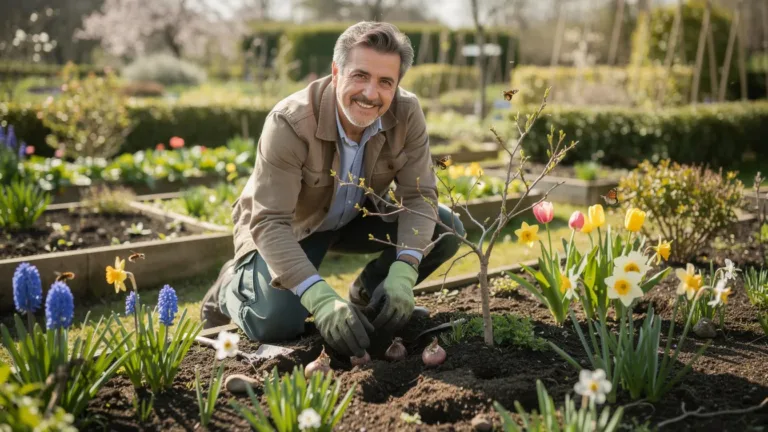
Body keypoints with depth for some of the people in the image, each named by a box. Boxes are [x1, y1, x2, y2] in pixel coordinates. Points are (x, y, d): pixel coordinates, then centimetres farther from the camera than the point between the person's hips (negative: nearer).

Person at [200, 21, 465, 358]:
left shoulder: (407, 114, -20)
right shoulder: (290, 122, -32)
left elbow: (419, 194, -18)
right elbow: (270, 223, -34)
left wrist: (402, 275, -34)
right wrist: (322, 299, -46)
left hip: (358, 217, 4)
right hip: (289, 227, -4)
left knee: (447, 228, -15)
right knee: (275, 324, -26)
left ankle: (367, 295, 9)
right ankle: (234, 285, 11)